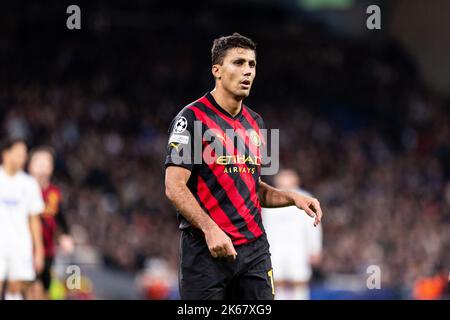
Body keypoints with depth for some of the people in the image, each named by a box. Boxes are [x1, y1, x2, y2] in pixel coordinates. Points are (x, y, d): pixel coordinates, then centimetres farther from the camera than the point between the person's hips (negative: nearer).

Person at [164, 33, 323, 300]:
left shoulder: (255, 123, 17)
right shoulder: (192, 118, -6)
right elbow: (174, 187, -12)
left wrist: (293, 198, 9)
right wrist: (209, 228, -23)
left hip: (254, 246, 6)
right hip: (206, 248, -6)